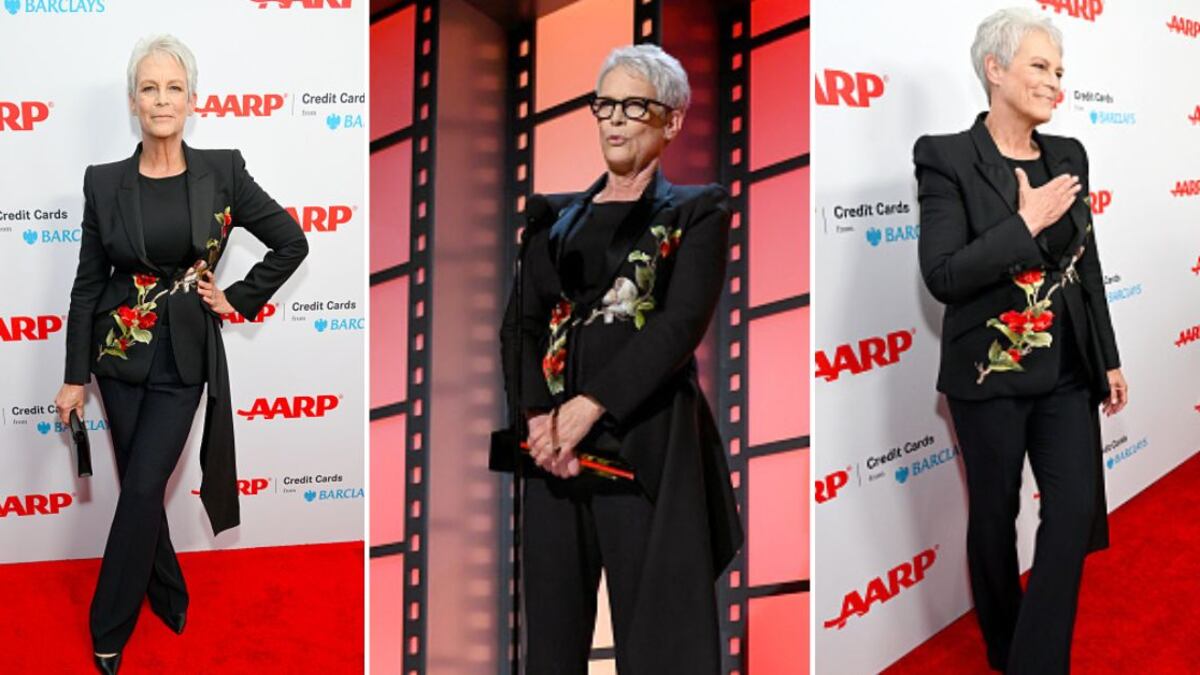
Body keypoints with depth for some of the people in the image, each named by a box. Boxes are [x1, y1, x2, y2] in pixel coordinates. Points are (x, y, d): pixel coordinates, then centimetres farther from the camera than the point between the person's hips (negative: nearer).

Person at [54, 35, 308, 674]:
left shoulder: (223, 172, -6)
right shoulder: (104, 183, -3)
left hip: (183, 358, -2)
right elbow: (88, 283, 2)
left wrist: (239, 299, 0)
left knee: (142, 488, -6)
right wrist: (75, 376, 1)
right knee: (142, 485, 10)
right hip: (120, 352, 2)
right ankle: (170, 598, 31)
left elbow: (291, 242, 4)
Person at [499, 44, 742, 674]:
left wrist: (591, 405, -17)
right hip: (554, 441, 4)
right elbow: (520, 325, 8)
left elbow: (681, 323, -9)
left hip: (647, 442, -4)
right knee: (552, 621, 7)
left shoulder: (695, 213, 5)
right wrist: (540, 415, -11)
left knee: (656, 624, -3)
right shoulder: (557, 217, 16)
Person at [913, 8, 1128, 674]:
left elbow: (1087, 264, 13)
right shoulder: (947, 158, -11)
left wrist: (1108, 359, 13)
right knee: (995, 516, 11)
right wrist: (1027, 224, -21)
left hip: (1065, 373, 4)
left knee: (1076, 512, -3)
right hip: (991, 375, -4)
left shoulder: (1068, 156, 6)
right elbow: (942, 276, -19)